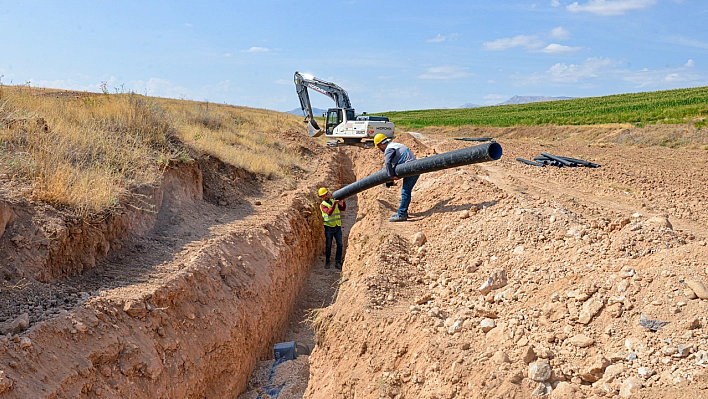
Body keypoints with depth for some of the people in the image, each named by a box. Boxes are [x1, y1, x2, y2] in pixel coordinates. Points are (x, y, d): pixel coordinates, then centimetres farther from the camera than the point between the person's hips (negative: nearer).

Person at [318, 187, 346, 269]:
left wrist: (343, 201, -17)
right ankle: (327, 262, 17)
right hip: (329, 227, -4)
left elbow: (343, 209, -1)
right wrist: (334, 204, -32)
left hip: (337, 226, 4)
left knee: (339, 245, 0)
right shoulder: (322, 205, -5)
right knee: (328, 246, 4)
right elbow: (329, 212, -23)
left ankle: (337, 262, 6)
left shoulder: (335, 201, 10)